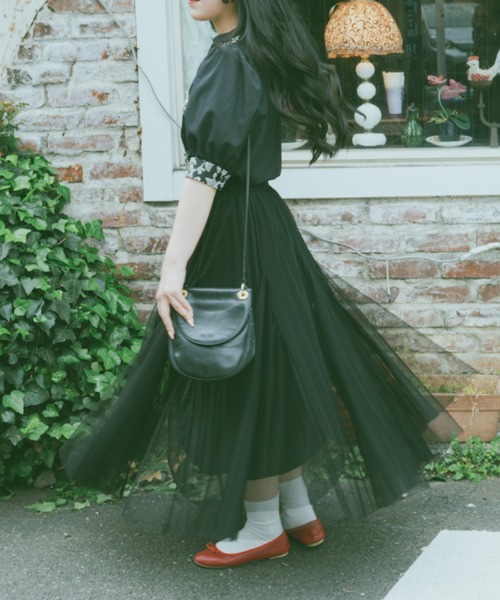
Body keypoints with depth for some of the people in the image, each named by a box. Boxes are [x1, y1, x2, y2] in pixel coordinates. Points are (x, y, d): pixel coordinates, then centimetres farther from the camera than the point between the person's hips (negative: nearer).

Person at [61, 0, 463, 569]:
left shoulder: (228, 63, -18)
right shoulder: (261, 57, 9)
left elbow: (207, 170, -27)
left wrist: (175, 263, -31)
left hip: (232, 236, -9)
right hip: (262, 222, 9)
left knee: (243, 372, 1)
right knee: (271, 371, 15)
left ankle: (262, 526, 13)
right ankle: (299, 512, 25)